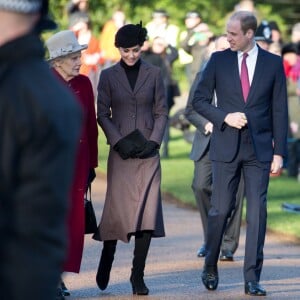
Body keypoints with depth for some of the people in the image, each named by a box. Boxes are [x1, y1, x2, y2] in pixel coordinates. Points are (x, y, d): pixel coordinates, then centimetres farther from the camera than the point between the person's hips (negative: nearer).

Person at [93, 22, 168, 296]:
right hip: (121, 152, 0)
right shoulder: (108, 76, 5)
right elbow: (103, 114, 4)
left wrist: (153, 142, -5)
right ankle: (107, 259, 24)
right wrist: (119, 142, -8)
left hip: (148, 152, 0)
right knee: (117, 209, -1)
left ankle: (138, 275, -3)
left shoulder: (153, 74, 7)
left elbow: (161, 112, 8)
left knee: (147, 212, -8)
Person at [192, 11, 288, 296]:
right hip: (226, 147, 0)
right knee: (220, 209, 2)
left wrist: (279, 152, -1)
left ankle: (252, 279, 1)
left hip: (259, 149, 0)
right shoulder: (218, 60, 3)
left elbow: (279, 110, 3)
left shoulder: (273, 63, 3)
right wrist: (224, 117, -11)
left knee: (257, 213, -3)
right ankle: (210, 267, 21)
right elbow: (199, 99, 6)